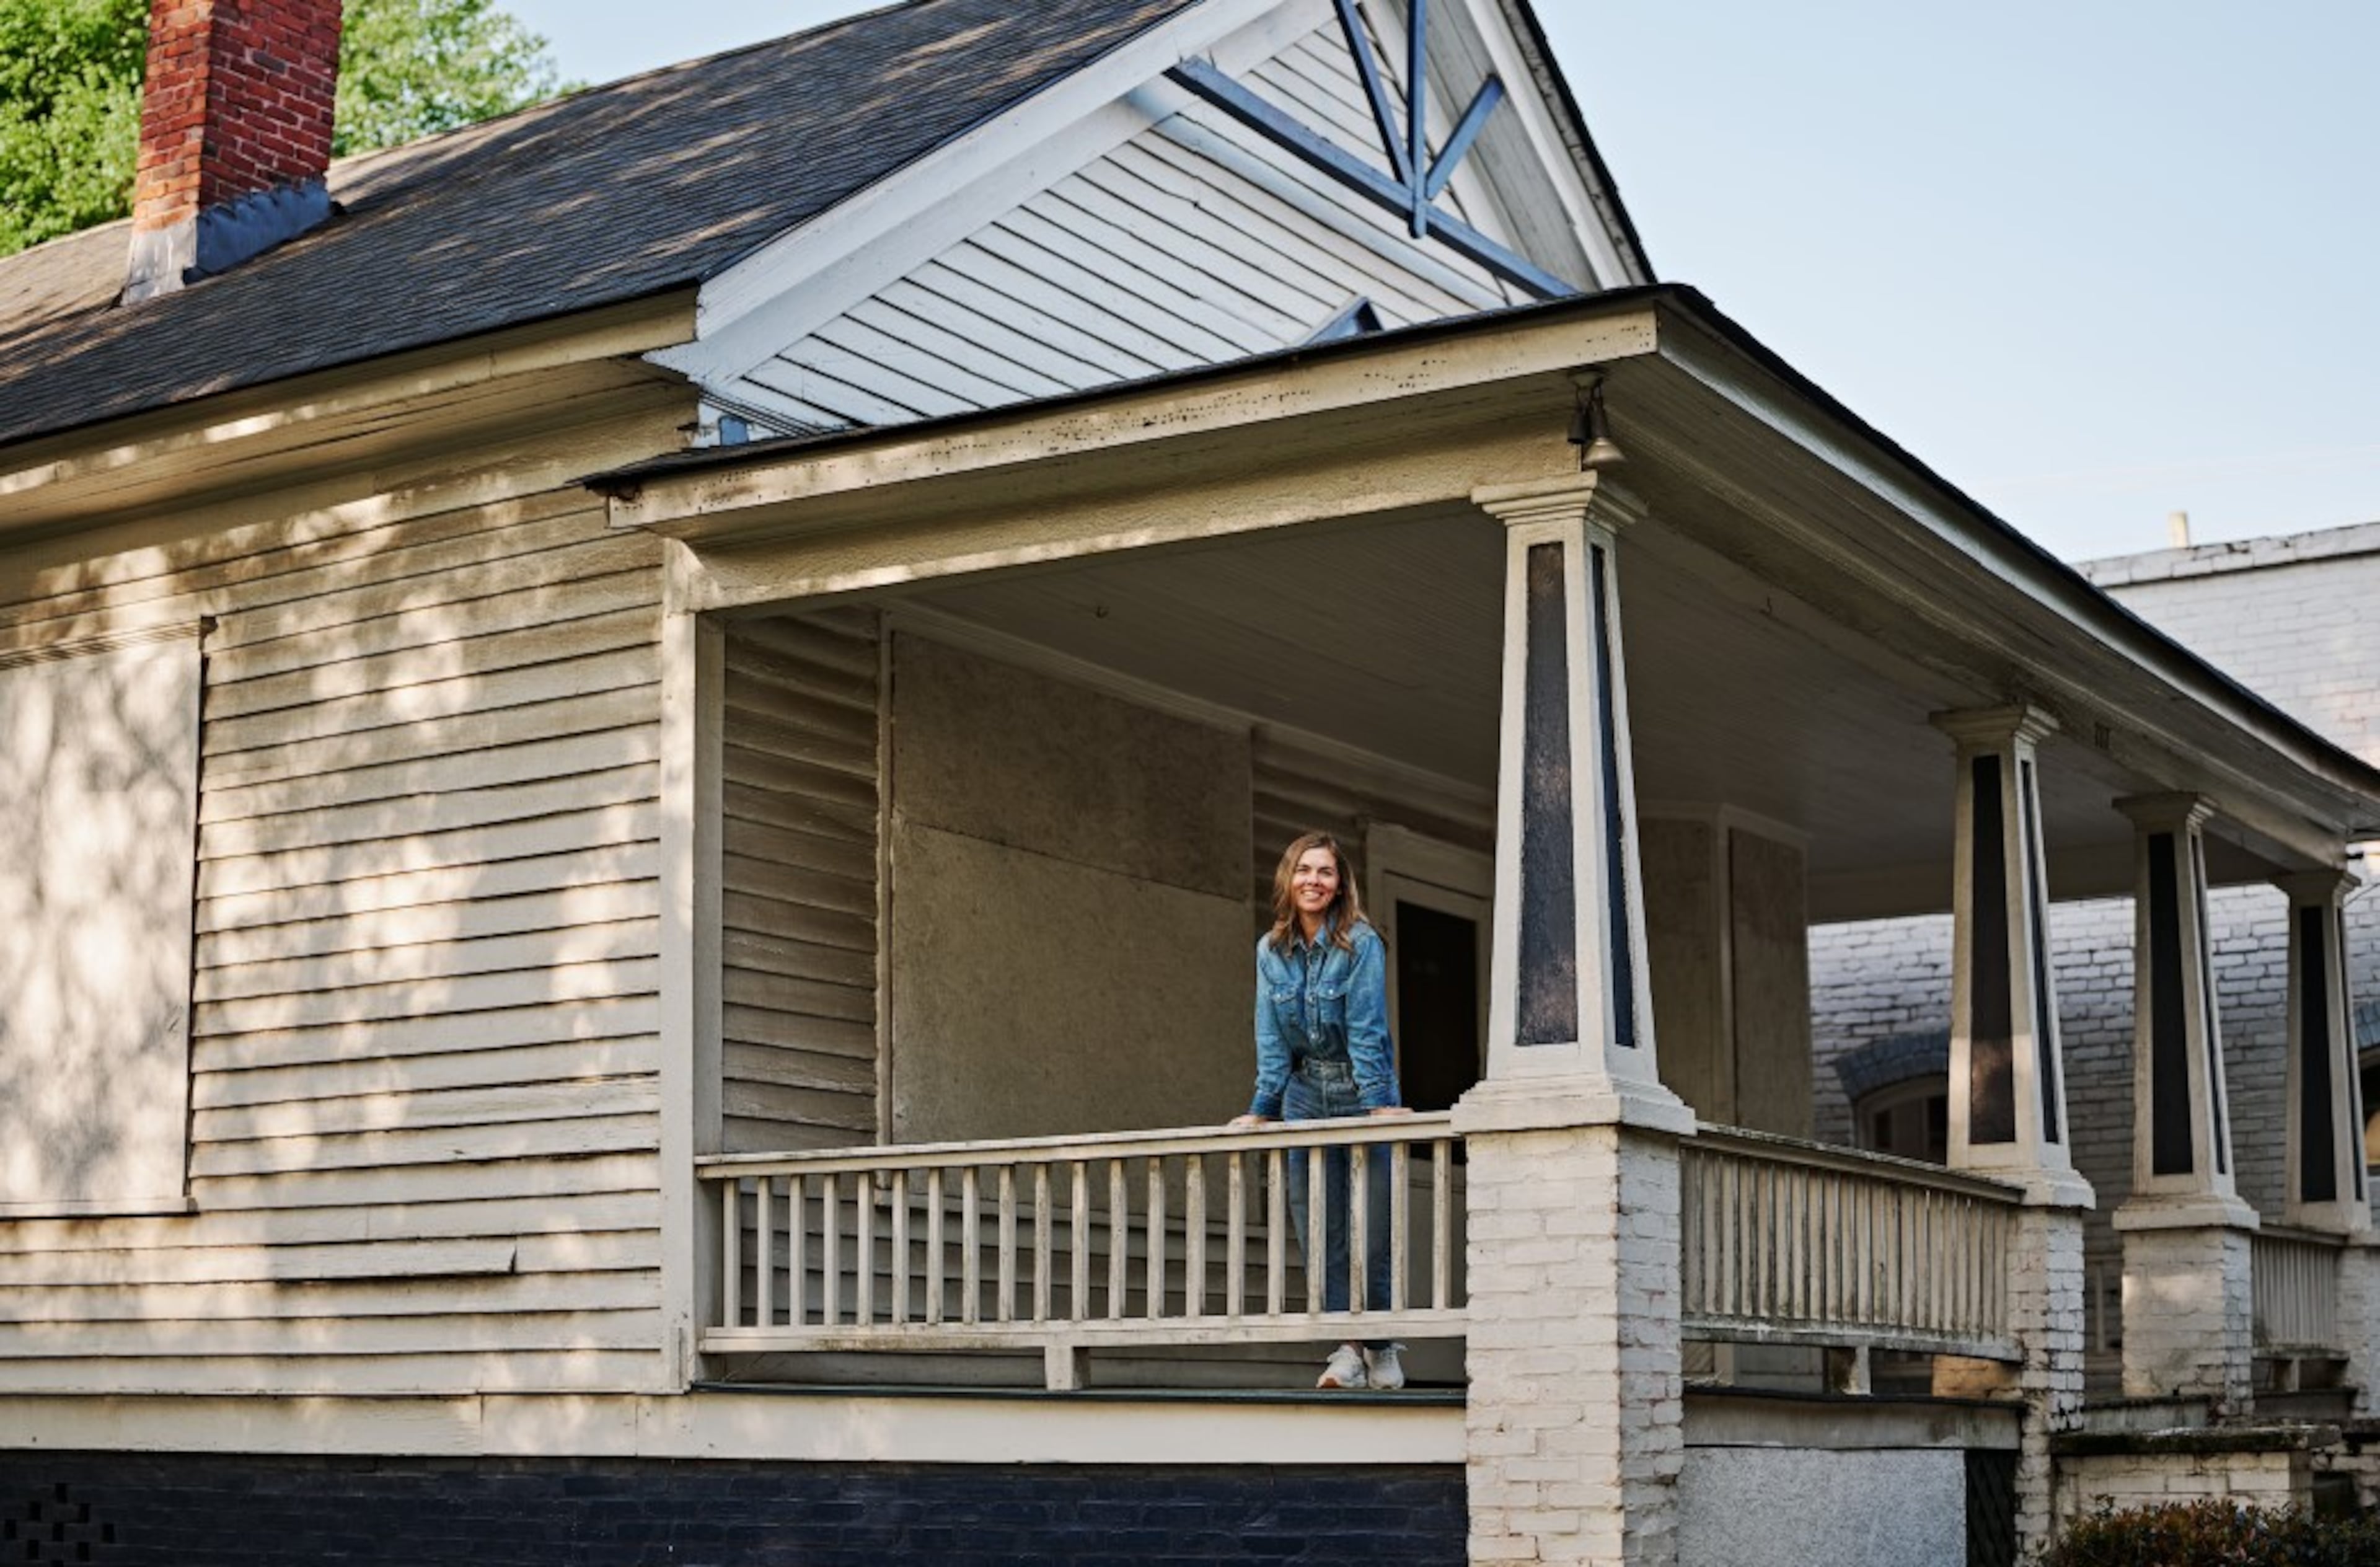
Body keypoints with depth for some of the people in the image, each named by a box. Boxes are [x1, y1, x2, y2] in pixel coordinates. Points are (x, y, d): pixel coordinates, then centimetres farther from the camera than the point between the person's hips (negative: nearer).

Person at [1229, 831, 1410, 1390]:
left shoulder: (1362, 943, -10)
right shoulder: (1271, 950, 2)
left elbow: (1367, 1030, -15)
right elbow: (1272, 1039, 3)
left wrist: (1379, 1104, -21)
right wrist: (1262, 1109, -4)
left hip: (1364, 1092, -4)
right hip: (1306, 1094, 4)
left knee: (1373, 1224, -4)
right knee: (1317, 1226, -2)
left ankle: (1381, 1348, 8)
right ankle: (1347, 1348, 0)